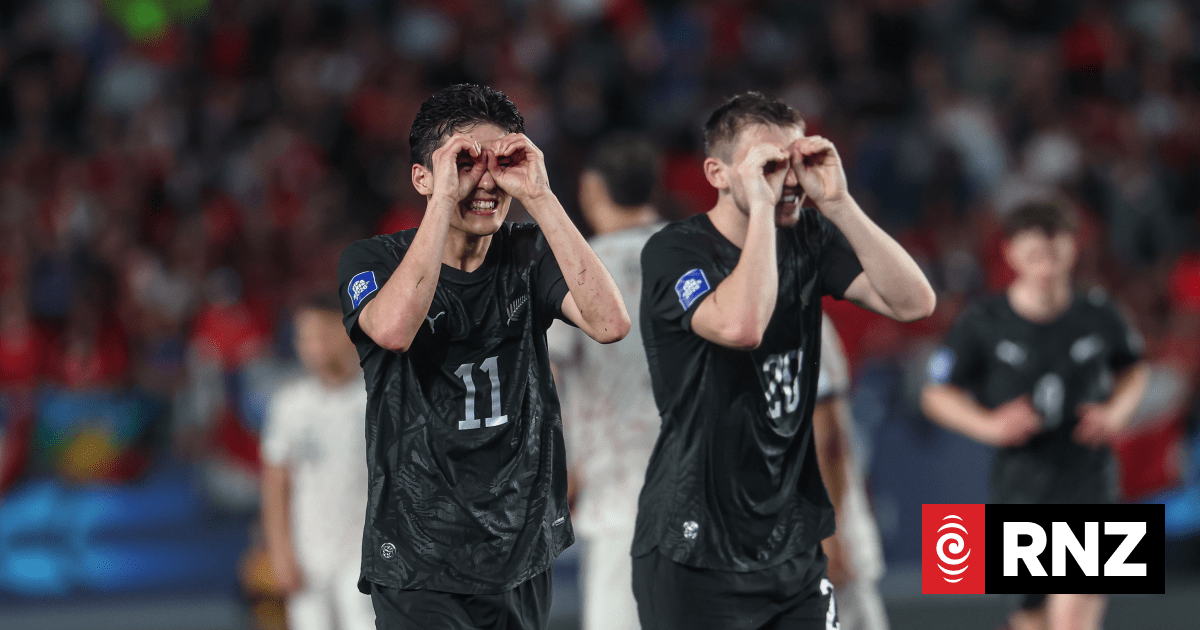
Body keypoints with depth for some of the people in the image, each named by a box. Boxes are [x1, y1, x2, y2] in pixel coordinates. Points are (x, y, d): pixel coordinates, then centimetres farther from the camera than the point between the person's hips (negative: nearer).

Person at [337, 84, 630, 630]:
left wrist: (539, 196, -17)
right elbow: (394, 329, -27)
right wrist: (445, 198, -24)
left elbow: (610, 323, -15)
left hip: (524, 556, 4)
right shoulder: (373, 261, -3)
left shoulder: (528, 257, 5)